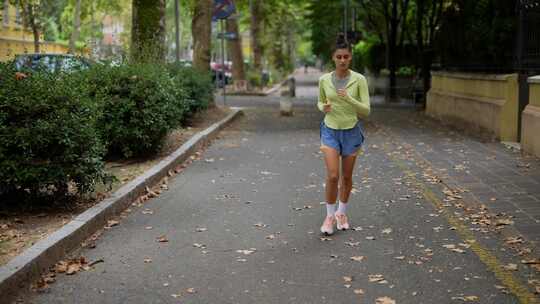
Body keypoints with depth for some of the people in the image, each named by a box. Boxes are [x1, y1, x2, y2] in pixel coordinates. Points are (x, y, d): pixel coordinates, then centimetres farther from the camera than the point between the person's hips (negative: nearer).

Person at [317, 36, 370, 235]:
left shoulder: (359, 79, -9)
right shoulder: (324, 80, -3)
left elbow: (366, 111, -11)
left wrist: (349, 99, -28)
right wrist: (323, 107, -12)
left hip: (352, 132, 0)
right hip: (330, 131, 0)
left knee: (346, 177, 11)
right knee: (332, 176, -12)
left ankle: (342, 213, 32)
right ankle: (330, 216, 6)